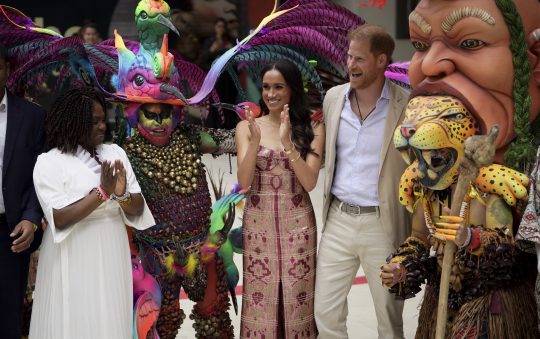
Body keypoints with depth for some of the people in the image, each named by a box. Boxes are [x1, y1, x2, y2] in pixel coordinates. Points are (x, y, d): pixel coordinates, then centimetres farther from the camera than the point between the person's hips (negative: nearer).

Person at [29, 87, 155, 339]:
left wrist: (122, 195, -17)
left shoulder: (115, 153, 5)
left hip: (111, 257, 5)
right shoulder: (49, 163, -9)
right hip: (74, 261, -4)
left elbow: (137, 210, 4)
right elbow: (59, 219, -18)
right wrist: (102, 192, -21)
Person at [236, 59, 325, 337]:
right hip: (258, 223, 1)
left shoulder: (313, 129, -1)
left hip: (297, 224, 0)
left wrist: (287, 143, -21)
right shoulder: (246, 127, 1)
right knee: (260, 299, 3)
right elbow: (243, 182, -7)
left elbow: (310, 182, -10)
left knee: (297, 299, 4)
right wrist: (255, 141, -22)